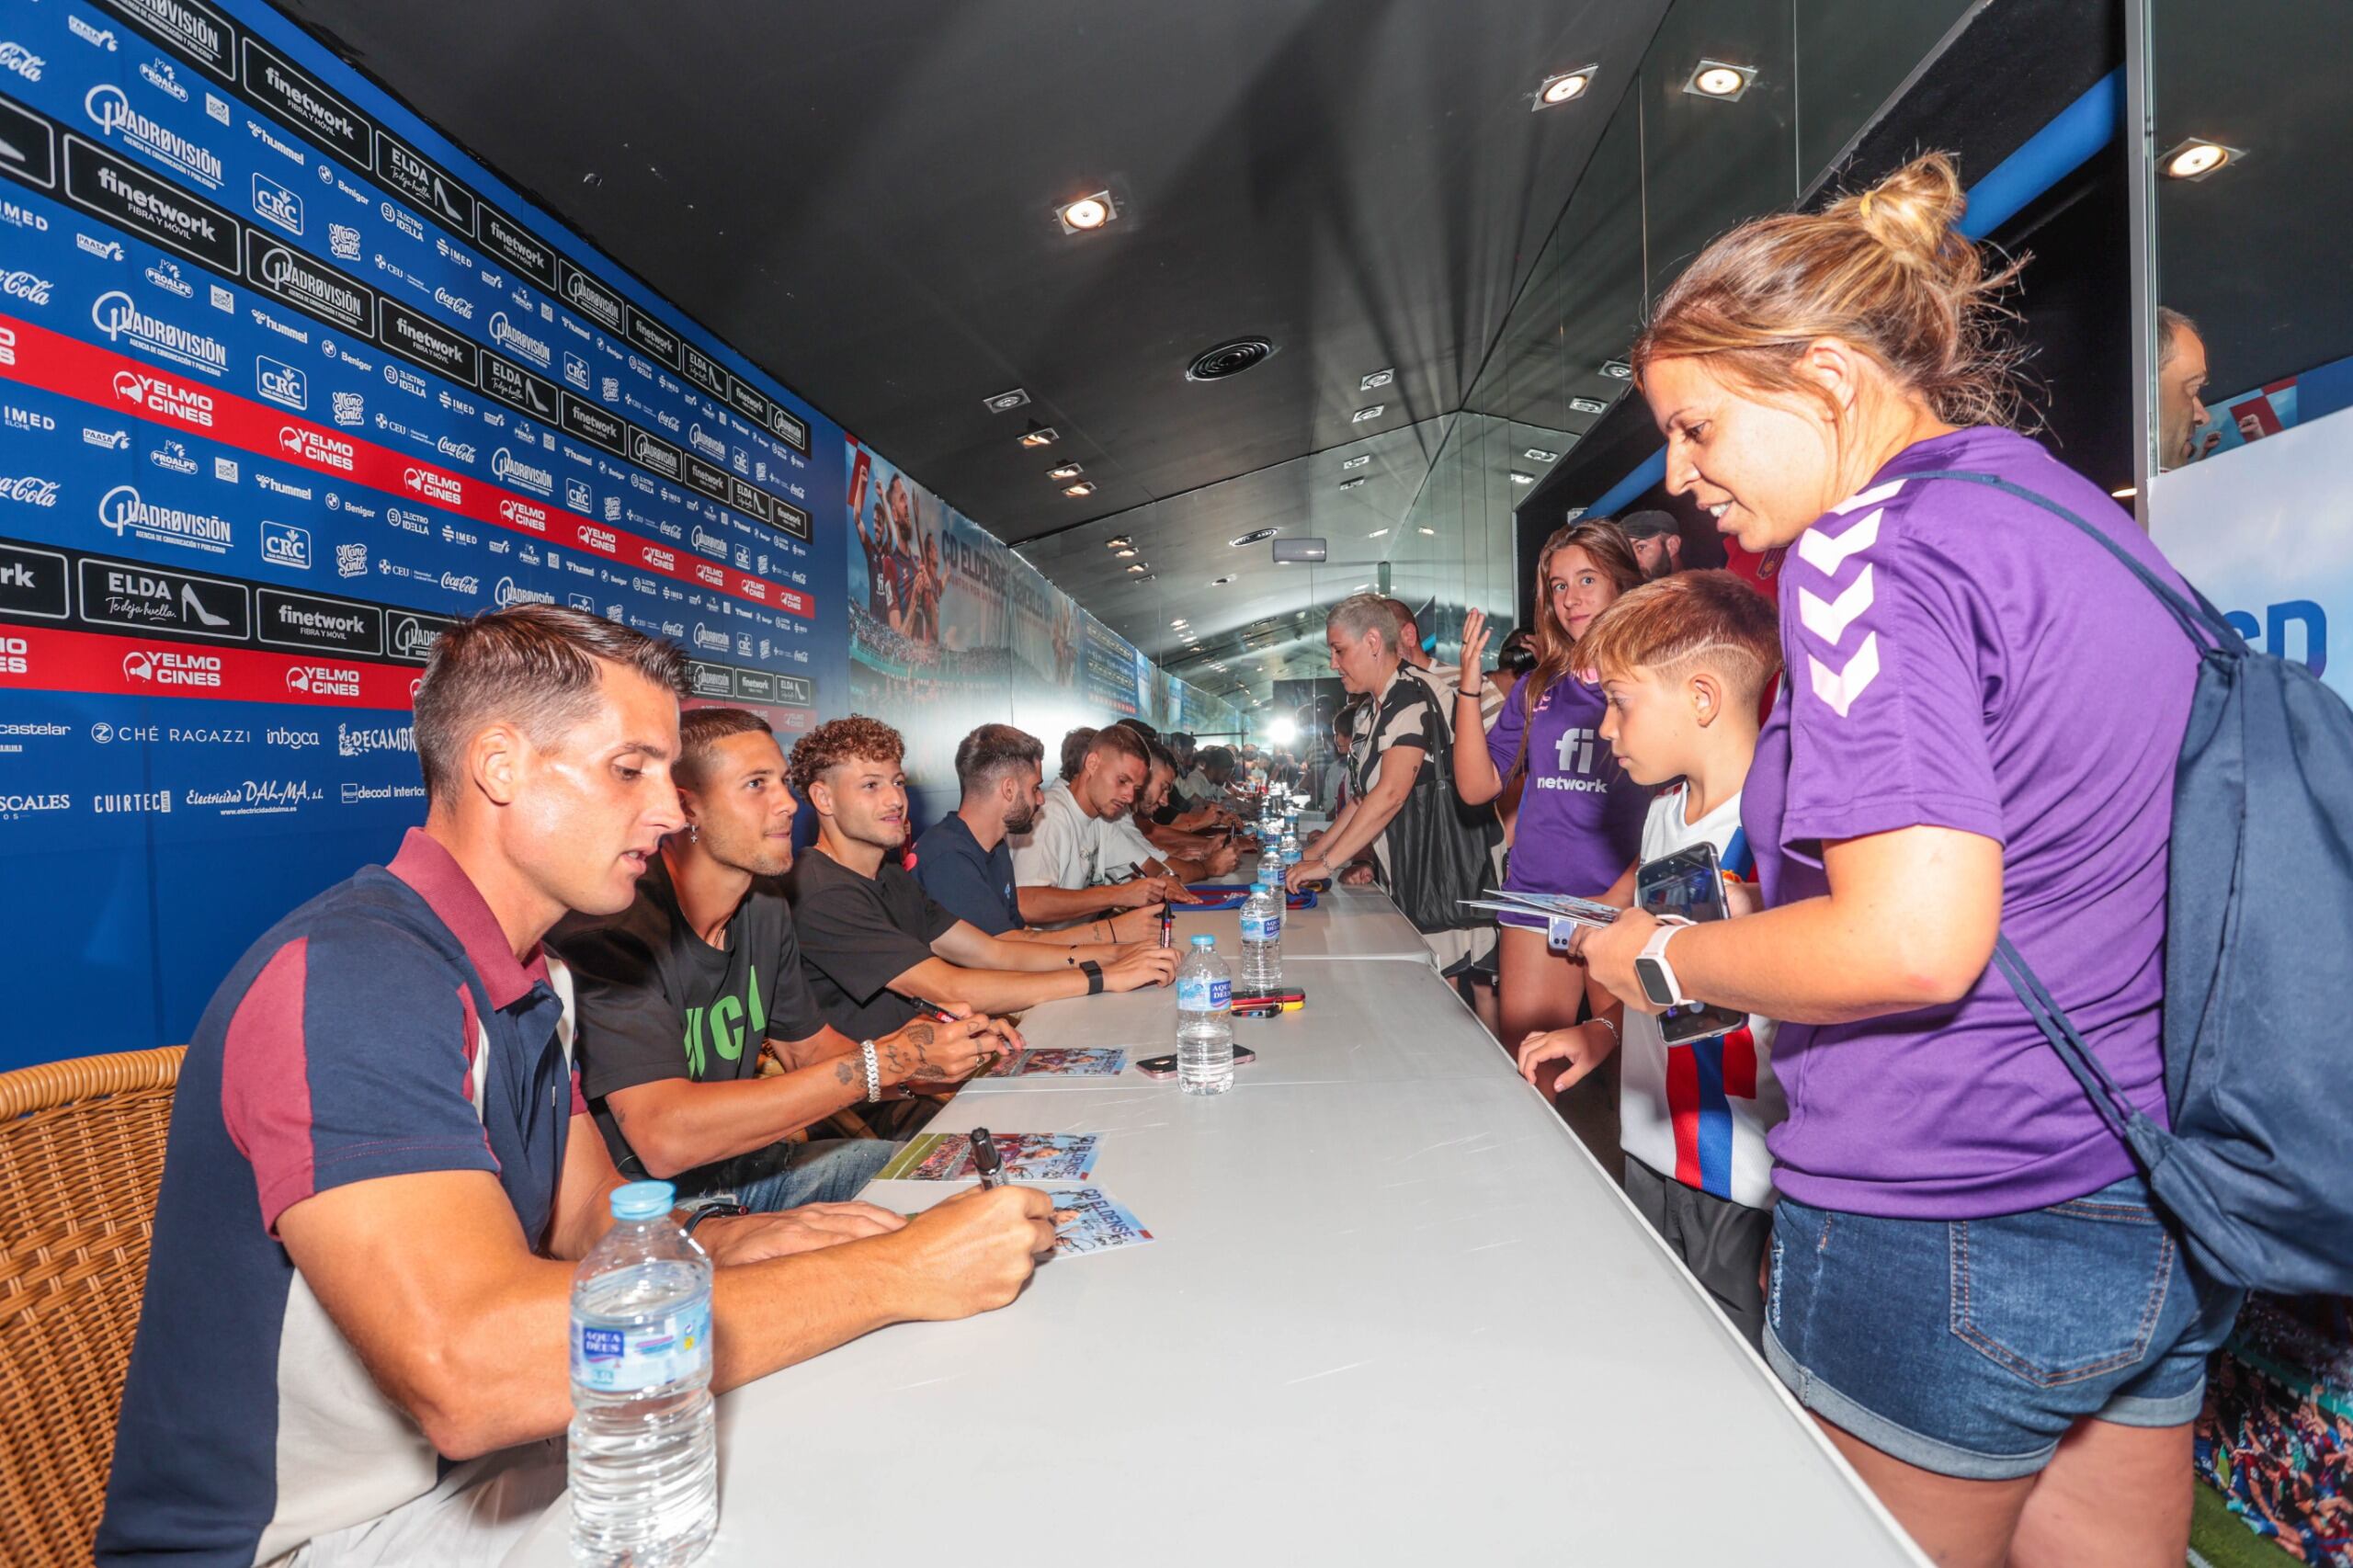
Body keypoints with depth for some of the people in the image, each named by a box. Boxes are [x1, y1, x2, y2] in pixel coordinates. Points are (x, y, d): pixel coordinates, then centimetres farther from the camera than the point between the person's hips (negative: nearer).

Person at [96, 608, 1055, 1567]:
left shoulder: (529, 981, 4)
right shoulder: (345, 980, -28)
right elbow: (468, 1370, -38)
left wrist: (733, 1244, -15)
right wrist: (896, 1273, -33)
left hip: (464, 1463, 8)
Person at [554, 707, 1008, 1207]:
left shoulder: (764, 905, 3)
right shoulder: (614, 924, -25)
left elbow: (807, 1044, 13)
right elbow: (664, 1138, -33)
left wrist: (923, 1056, -10)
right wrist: (882, 1064, -31)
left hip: (747, 1164, 8)